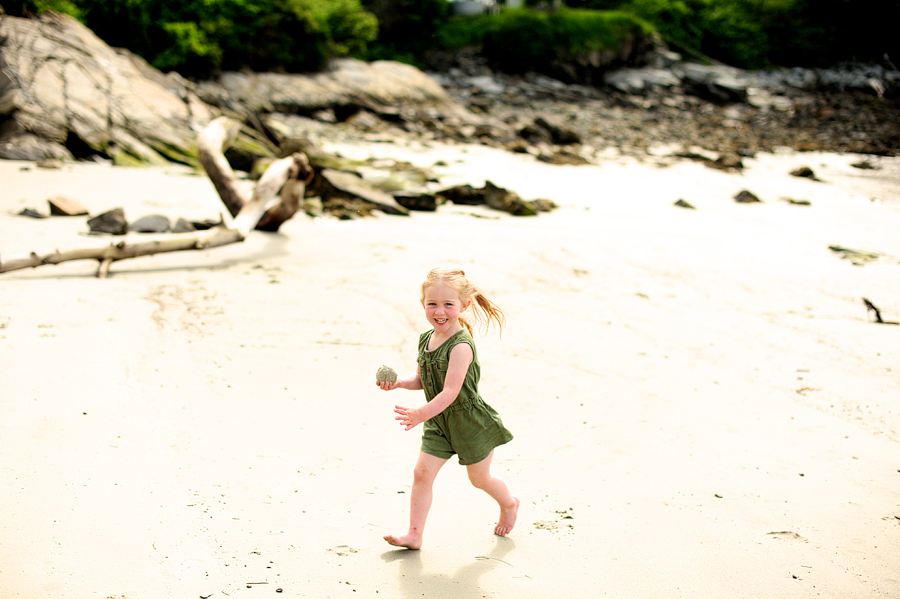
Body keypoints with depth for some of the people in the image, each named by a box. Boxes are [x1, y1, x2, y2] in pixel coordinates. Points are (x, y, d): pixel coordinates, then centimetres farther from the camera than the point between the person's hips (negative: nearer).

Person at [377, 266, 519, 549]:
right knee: (422, 473, -2)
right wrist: (397, 382, -8)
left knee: (479, 478, 14)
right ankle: (414, 534, 6)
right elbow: (421, 379, 11)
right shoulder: (425, 339, -2)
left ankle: (509, 504, 44)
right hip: (439, 422, 6)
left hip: (471, 422, -6)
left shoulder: (461, 346, -27)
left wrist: (420, 414, -39)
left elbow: (450, 392, -32)